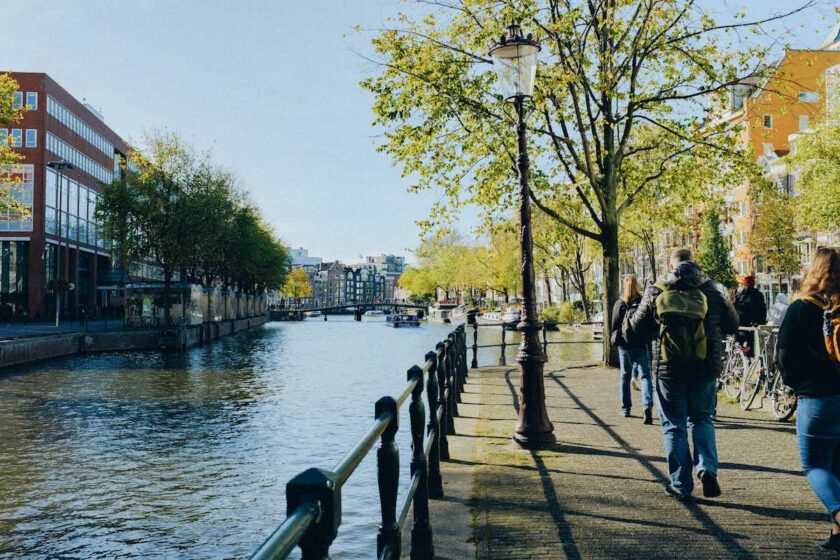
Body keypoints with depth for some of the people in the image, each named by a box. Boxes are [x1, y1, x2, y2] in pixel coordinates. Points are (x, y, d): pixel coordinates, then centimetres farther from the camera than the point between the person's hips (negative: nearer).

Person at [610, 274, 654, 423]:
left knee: (625, 375, 14)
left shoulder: (620, 304, -4)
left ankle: (625, 408, 19)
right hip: (641, 344, 0)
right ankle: (648, 404, -23)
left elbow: (614, 326, -1)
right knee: (645, 375, -1)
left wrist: (614, 338, 14)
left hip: (624, 345, 1)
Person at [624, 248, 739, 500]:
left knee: (674, 426, 10)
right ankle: (707, 468, 0)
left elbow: (635, 329, 1)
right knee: (701, 420, 20)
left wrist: (627, 318, 23)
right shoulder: (715, 290, 0)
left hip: (668, 370, -1)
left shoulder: (655, 292, -4)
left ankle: (681, 485, 13)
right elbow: (733, 326, 12)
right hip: (705, 369, 2)